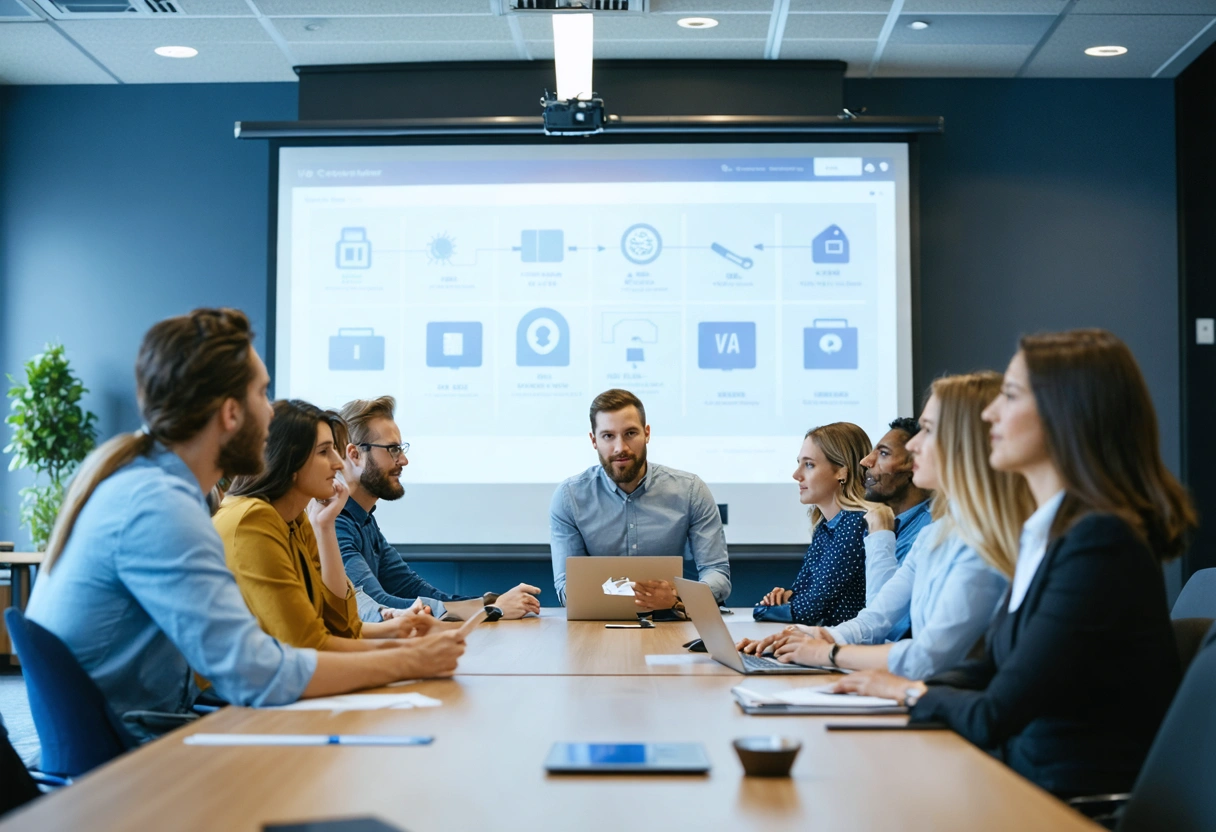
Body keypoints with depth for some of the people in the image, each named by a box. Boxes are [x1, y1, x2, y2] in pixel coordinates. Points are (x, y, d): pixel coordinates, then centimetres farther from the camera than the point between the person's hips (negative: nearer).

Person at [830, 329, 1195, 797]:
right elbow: (992, 668, 19)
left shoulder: (1100, 543, -20)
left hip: (1084, 802, -8)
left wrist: (912, 692, 0)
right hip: (1028, 778, 8)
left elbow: (992, 718, -19)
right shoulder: (1047, 531, 10)